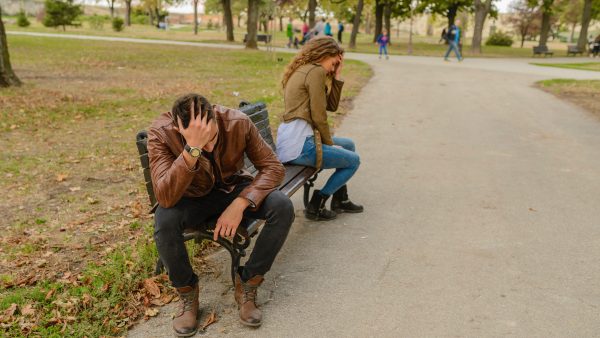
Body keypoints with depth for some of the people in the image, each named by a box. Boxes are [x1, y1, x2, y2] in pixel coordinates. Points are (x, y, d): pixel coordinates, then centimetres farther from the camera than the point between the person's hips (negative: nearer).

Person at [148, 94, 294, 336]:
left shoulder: (238, 122, -25)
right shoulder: (161, 133, -28)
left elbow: (273, 167, -19)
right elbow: (165, 197, -39)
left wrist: (239, 204, -33)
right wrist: (193, 149, -50)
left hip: (233, 188, 2)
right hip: (193, 197, -1)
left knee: (283, 207, -26)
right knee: (164, 221, -35)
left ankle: (247, 284, -6)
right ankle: (187, 292, -6)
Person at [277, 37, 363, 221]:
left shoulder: (303, 70, 21)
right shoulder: (316, 71, -10)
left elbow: (332, 106, 18)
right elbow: (318, 116, -15)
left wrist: (336, 76, 13)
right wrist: (329, 143, -2)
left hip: (290, 140, 10)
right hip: (299, 144, -10)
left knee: (349, 145, 25)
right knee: (354, 160, 5)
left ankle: (340, 199, 31)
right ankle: (316, 205, 5)